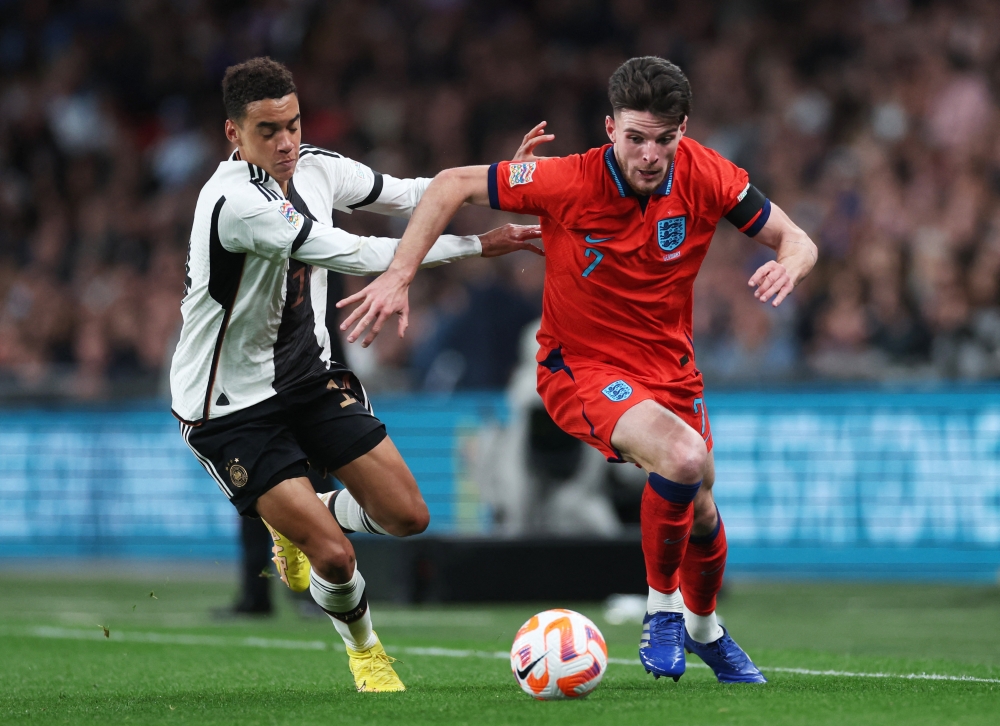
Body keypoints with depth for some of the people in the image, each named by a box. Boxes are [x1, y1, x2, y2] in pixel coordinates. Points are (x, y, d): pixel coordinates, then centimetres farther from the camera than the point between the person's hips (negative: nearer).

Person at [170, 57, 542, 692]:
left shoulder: (317, 168, -4)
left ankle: (303, 518, 32)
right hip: (232, 408, -7)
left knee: (407, 516, 1)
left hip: (309, 378, 7)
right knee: (335, 557, -13)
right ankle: (363, 646, 21)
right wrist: (477, 246, -26)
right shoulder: (235, 202, -30)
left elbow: (409, 195, 10)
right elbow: (358, 257, -31)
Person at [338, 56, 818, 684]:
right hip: (581, 368, -5)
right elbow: (452, 185, -15)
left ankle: (704, 627, 50)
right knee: (683, 457, -32)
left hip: (671, 367, 5)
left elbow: (797, 242, -4)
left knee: (700, 511, 17)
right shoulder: (568, 183, -24)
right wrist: (399, 276, -23)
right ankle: (660, 605, -8)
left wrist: (789, 265, -29)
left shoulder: (706, 176, -14)